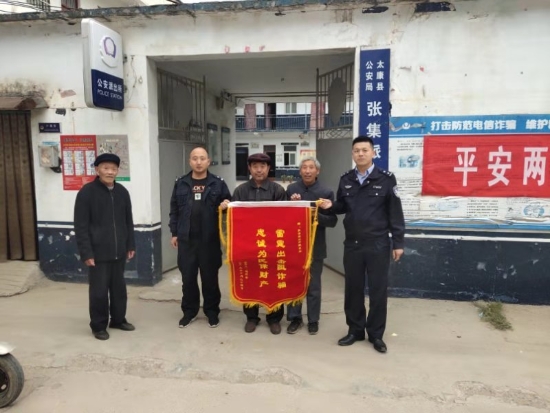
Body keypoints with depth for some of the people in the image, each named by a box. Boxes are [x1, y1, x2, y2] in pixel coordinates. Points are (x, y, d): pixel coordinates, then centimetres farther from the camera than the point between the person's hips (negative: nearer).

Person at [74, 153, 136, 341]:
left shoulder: (122, 192, 7)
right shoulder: (86, 192, -9)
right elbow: (81, 226, -10)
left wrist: (130, 245, 11)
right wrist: (86, 253, -13)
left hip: (119, 251, 5)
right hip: (98, 253, -5)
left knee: (119, 288, 15)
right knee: (99, 291, 5)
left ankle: (118, 319, 32)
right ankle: (98, 325, 21)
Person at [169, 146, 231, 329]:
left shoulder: (218, 183, 0)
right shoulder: (180, 184, 6)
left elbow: (229, 204, 6)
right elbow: (174, 210, 11)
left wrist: (226, 206, -17)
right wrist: (174, 233, 8)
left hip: (210, 239, -2)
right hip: (186, 239, 2)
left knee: (210, 277, 10)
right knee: (188, 277, 10)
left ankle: (212, 311, 25)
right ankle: (189, 311, 27)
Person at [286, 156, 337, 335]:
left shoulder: (326, 192, -5)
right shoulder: (291, 189, 1)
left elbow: (332, 221, -7)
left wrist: (316, 215, -23)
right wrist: (292, 204, -16)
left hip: (315, 245, -2)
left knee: (313, 285, 11)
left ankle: (313, 320, 25)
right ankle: (295, 318, 26)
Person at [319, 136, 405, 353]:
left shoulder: (386, 179, -7)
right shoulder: (345, 180, 6)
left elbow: (395, 213, -5)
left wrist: (398, 242, -6)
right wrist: (330, 205, -6)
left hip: (378, 245, -3)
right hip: (352, 244, 4)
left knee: (378, 290, 7)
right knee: (353, 289, 12)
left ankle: (376, 334, 23)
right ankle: (355, 330, 29)